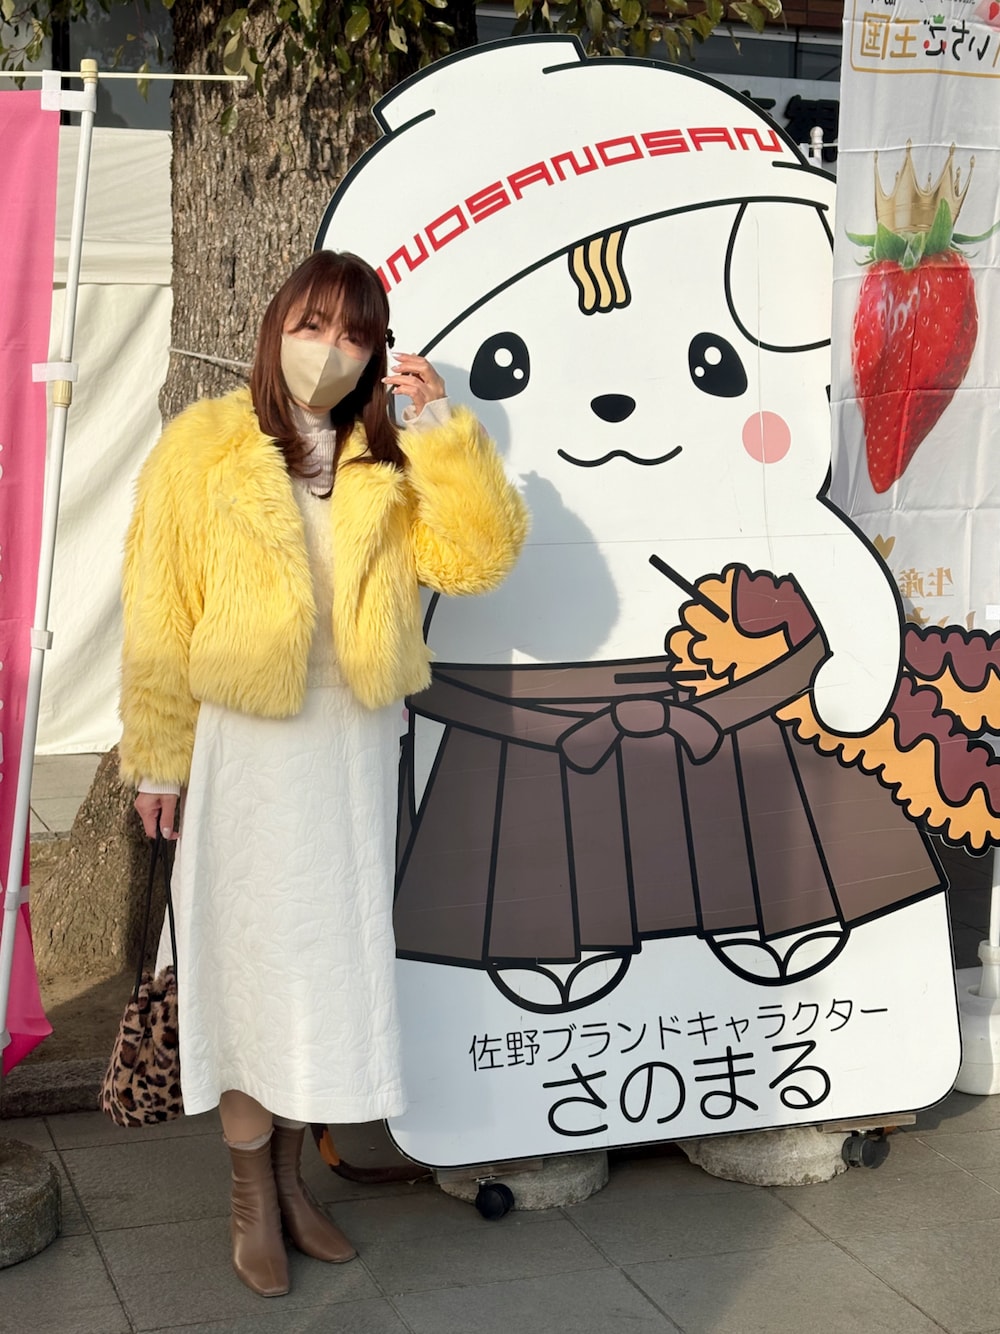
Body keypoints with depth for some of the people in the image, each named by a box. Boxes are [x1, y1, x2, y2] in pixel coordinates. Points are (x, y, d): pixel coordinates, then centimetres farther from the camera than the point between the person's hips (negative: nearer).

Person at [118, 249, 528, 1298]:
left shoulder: (387, 466, 7)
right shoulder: (204, 447, -5)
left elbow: (479, 556, -6)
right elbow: (159, 612, -4)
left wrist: (438, 429, -12)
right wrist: (158, 756, -5)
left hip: (354, 743, 4)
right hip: (243, 744, -4)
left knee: (330, 958, 11)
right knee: (250, 959, 3)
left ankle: (290, 1174, 28)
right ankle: (251, 1200, 19)